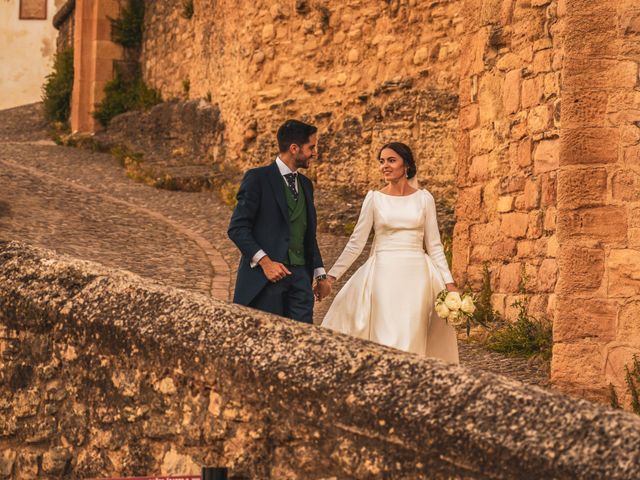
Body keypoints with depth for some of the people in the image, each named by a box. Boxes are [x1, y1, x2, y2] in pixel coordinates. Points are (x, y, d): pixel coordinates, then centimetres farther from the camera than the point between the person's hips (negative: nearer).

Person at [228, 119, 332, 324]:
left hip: (300, 276, 6)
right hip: (266, 276, -6)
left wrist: (320, 274, 18)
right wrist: (264, 261, -19)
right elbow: (237, 228, -10)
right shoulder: (258, 178, -5)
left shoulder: (305, 184, 18)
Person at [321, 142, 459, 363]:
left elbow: (434, 245, 8)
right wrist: (331, 275, 2)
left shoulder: (424, 198, 5)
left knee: (412, 338, 1)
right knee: (385, 338, -3)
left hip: (416, 276, 1)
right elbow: (356, 243, 6)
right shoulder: (374, 198, 3)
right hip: (384, 275, -1)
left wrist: (449, 283, 1)